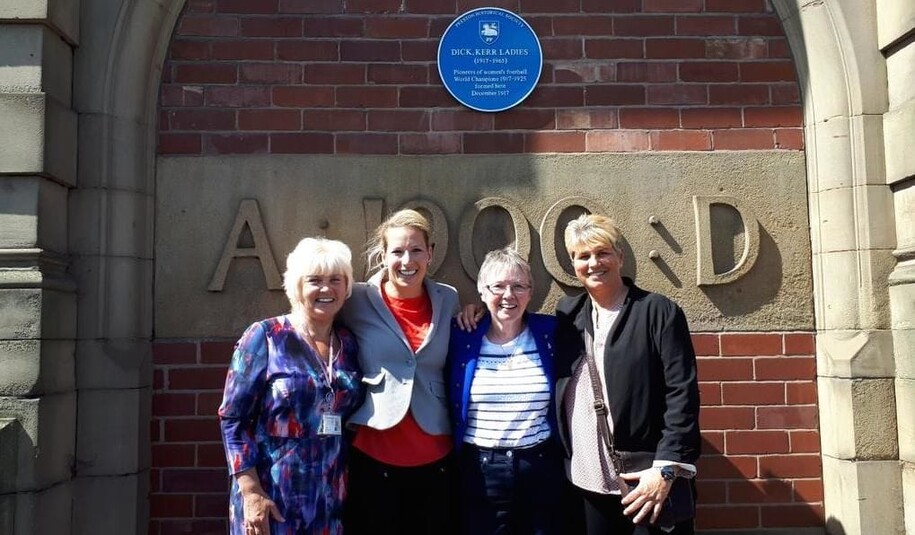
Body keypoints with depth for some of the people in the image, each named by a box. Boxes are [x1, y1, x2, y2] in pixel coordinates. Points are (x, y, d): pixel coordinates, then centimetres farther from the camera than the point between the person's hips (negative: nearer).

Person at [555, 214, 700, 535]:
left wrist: (666, 468, -17)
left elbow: (683, 393, -10)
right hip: (587, 484, 5)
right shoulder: (568, 313, 9)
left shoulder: (658, 311, -4)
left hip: (646, 481, -4)